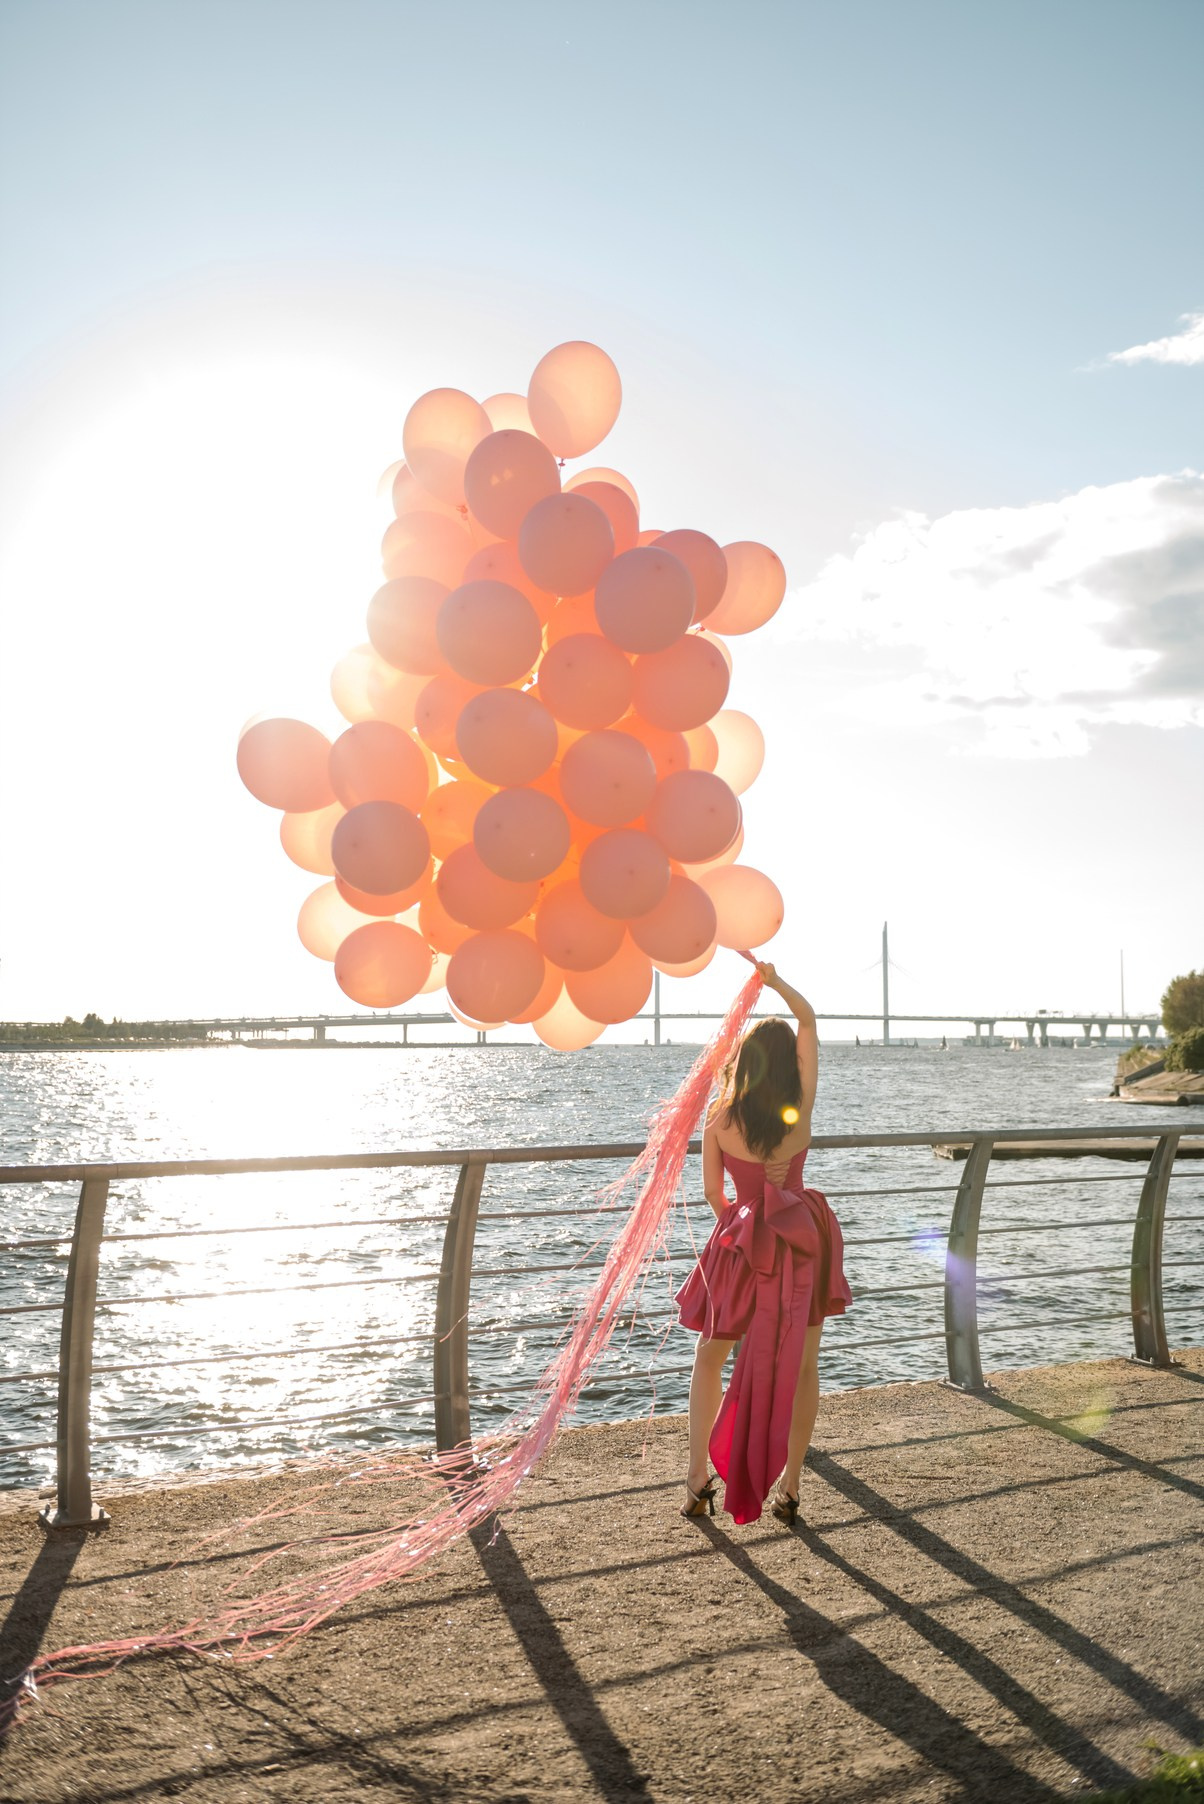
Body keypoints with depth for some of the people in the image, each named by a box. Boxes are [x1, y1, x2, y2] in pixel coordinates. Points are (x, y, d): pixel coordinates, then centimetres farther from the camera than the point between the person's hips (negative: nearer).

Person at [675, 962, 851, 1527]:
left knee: (711, 1357, 17)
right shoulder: (800, 1106, -6)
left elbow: (712, 1192, 1)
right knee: (802, 1366, 12)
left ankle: (698, 1476, 14)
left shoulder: (719, 1116, -7)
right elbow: (809, 1019, 4)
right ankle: (788, 1488, 13)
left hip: (742, 1242, 0)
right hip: (802, 1241, 0)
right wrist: (772, 978, 7)